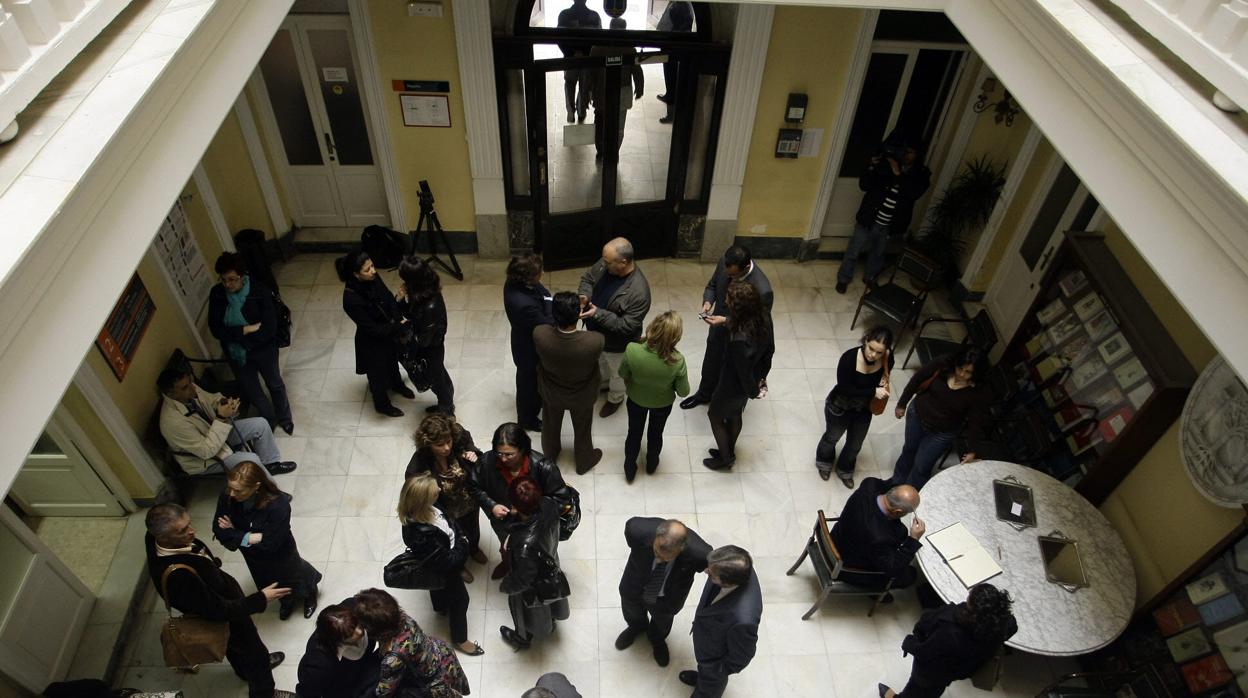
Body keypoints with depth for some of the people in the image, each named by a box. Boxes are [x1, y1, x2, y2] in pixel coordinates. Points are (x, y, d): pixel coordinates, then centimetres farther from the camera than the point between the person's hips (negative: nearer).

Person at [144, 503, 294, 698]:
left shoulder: (157, 537, -24)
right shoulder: (177, 576, -46)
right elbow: (219, 610, -33)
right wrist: (261, 599, -28)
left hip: (222, 596, 7)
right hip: (223, 618, -7)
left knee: (234, 645, 35)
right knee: (257, 653, 19)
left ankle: (245, 669, 63)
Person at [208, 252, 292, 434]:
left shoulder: (260, 292, -24)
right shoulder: (216, 294, -14)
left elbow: (269, 329, -25)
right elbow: (216, 329, -16)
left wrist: (235, 334, -21)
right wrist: (247, 329, -26)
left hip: (263, 349, -3)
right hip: (235, 353, 3)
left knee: (275, 385, 20)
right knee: (251, 391, 20)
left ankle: (285, 419, 46)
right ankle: (270, 420, 46)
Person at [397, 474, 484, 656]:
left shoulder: (427, 507, -26)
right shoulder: (422, 535, -48)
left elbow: (448, 518, -2)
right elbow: (449, 562, -34)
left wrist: (460, 535, -10)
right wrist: (463, 545, -20)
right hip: (444, 571, -7)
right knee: (460, 599, 19)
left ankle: (441, 607, 69)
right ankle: (460, 639, 47)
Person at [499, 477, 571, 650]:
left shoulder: (525, 544, -48)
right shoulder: (549, 504, -33)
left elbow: (523, 579, -28)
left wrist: (505, 587, -6)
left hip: (533, 586, -5)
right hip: (551, 567, 5)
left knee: (525, 611, 30)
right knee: (549, 599, 37)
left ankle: (523, 638, 61)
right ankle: (549, 623, 68)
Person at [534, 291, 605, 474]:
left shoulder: (539, 334, -36)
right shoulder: (595, 341, -41)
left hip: (551, 392, 2)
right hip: (582, 396, -1)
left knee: (551, 425, 34)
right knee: (582, 429, 30)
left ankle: (550, 455, 63)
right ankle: (584, 462, 58)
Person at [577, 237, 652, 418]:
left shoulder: (639, 291, -40)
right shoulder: (605, 264, -20)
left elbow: (627, 326, -34)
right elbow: (587, 278, -1)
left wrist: (598, 313, -37)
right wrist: (584, 295, -22)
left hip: (616, 343, -6)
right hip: (596, 332, 6)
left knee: (616, 373, 25)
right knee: (600, 363, 35)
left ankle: (615, 398, 55)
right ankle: (603, 383, 66)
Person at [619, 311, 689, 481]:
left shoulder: (632, 350, -37)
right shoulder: (677, 361, -38)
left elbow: (623, 373, -15)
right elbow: (683, 391, -21)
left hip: (636, 399, 0)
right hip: (663, 403, 0)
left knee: (634, 433, 29)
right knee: (656, 434, 30)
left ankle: (629, 469, 51)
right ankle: (651, 464, 58)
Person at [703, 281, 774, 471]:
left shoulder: (740, 340, -43)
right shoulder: (764, 319, -19)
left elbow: (744, 372, -28)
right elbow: (769, 349, -3)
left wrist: (753, 391, -8)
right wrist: (761, 378, 11)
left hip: (733, 387, -7)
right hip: (749, 383, 7)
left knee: (715, 416, 22)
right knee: (735, 415, 31)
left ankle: (725, 458, 42)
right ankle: (729, 451, 55)